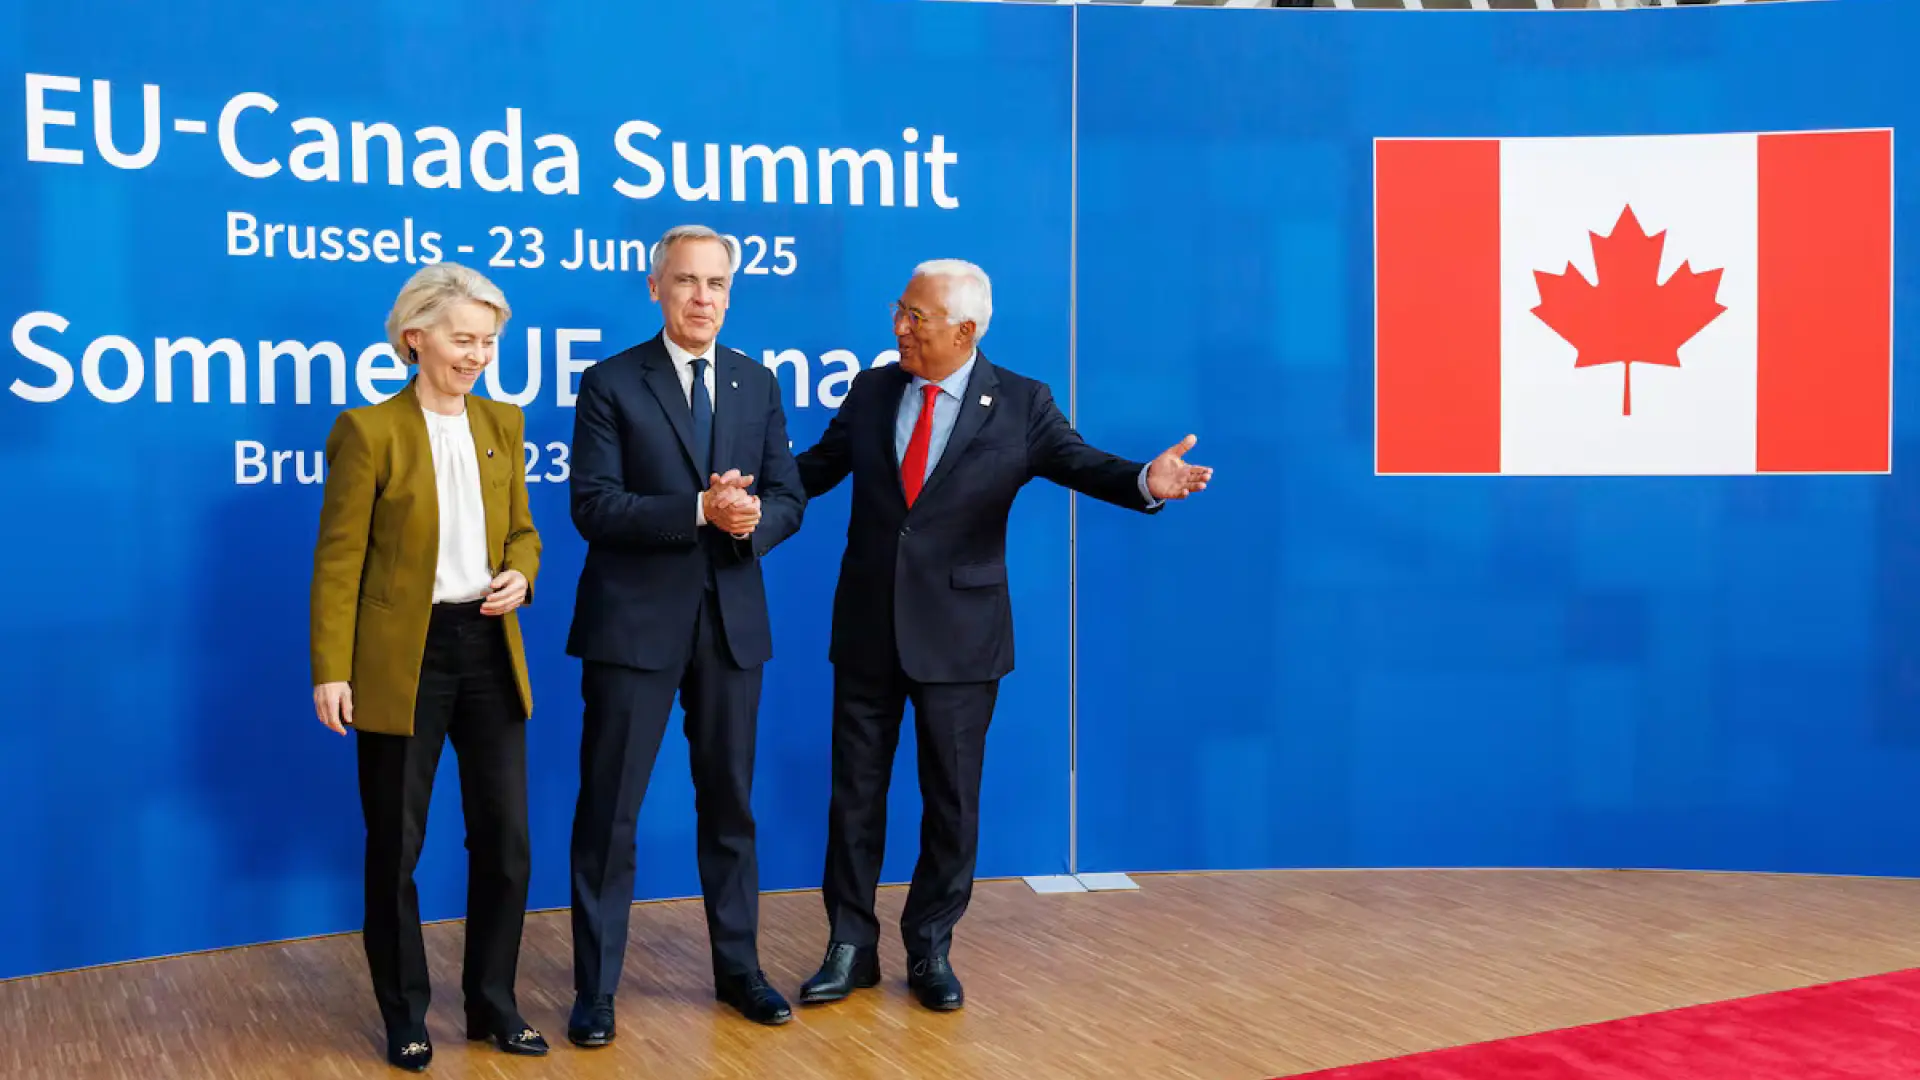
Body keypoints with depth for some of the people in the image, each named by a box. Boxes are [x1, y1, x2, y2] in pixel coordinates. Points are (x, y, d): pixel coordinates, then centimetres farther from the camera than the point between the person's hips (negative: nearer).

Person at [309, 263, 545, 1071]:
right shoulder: (368, 431, -7)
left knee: (505, 837, 7)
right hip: (402, 658, -4)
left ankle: (492, 1003, 22)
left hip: (489, 649, 5)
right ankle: (405, 1016, 22)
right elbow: (338, 560, -8)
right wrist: (330, 670, -12)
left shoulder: (502, 424, 8)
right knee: (395, 845, 6)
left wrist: (521, 576, -6)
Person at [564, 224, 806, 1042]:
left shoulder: (758, 384, 9)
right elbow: (593, 507, -13)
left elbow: (788, 500, 6)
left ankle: (738, 968, 27)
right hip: (634, 622, -3)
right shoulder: (611, 383, -4)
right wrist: (700, 510, -22)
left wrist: (753, 518, -17)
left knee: (730, 804, 14)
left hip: (732, 621, 4)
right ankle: (595, 989, 13)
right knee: (609, 811, 2)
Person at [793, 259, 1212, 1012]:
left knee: (951, 798, 8)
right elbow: (815, 469, 11)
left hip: (959, 633, -2)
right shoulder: (871, 391, 4)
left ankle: (930, 949, 25)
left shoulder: (1021, 404, -5)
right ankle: (851, 948, 23)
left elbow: (1079, 462, -13)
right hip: (866, 629, 3)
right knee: (855, 791, 10)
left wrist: (1145, 481, -33)